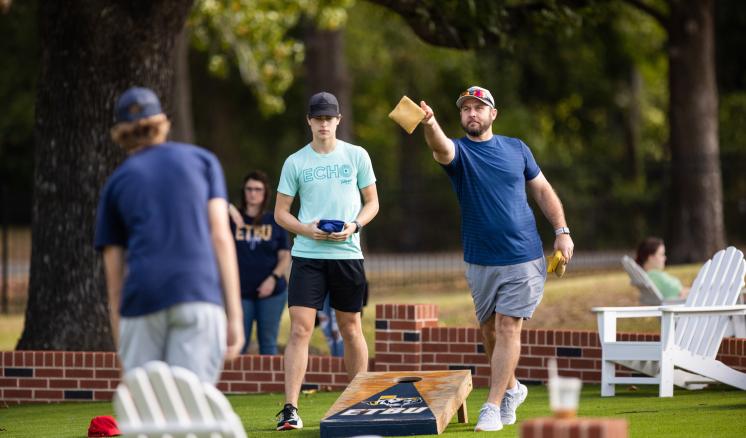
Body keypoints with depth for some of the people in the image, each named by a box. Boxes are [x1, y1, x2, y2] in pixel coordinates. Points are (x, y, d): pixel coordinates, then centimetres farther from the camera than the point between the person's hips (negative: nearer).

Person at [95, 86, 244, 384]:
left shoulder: (115, 184, 18)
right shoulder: (201, 160, 18)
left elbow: (114, 278, 15)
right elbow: (221, 236, 6)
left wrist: (121, 349, 18)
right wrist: (235, 315, 3)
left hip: (142, 303, 1)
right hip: (199, 293, -1)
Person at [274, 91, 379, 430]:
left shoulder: (357, 156, 5)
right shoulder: (295, 162, 4)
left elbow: (372, 202, 10)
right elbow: (280, 212, 7)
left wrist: (353, 226, -9)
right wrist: (307, 230, -12)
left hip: (347, 253, 1)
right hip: (307, 254, -1)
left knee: (351, 328, 10)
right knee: (300, 329, -10)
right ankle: (290, 409, -13)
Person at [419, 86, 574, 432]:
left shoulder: (516, 149, 4)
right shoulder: (457, 150, -3)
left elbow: (542, 189, 13)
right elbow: (441, 147, -28)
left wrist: (562, 231, 2)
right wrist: (430, 125, -52)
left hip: (523, 259, -1)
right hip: (480, 261, 1)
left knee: (508, 326, -9)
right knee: (490, 329, 11)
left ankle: (493, 407, -8)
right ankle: (511, 389, 34)